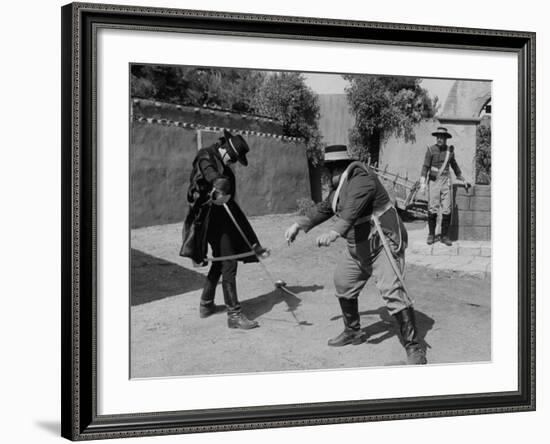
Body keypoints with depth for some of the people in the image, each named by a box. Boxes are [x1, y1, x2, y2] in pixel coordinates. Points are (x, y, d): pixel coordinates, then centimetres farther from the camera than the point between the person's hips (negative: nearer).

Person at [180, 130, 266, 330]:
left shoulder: (222, 165, 16)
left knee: (220, 261, 19)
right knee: (228, 263, -11)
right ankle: (234, 314, -10)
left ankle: (206, 304, 32)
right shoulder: (206, 157, -11)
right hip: (211, 214, -10)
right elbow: (209, 172, -35)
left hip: (222, 214, 10)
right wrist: (219, 185, -56)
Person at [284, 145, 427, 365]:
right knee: (343, 283, 18)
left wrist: (334, 232, -52)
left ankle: (414, 348, -17)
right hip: (358, 248, 10)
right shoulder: (340, 186, 9)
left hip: (383, 243, -10)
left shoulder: (361, 179, -22)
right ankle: (353, 332, 37)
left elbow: (352, 209, -39)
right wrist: (299, 224, 15)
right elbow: (324, 208, 22)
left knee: (392, 291, -20)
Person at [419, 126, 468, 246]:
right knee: (432, 209, -5)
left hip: (446, 181, 3)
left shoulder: (450, 150, 7)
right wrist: (423, 183, -13)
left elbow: (454, 166, 21)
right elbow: (425, 167, -5)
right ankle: (431, 235, 7)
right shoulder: (431, 150, -3)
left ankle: (445, 236, 6)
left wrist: (463, 180, 27)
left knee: (447, 210, -1)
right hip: (434, 181, -3)